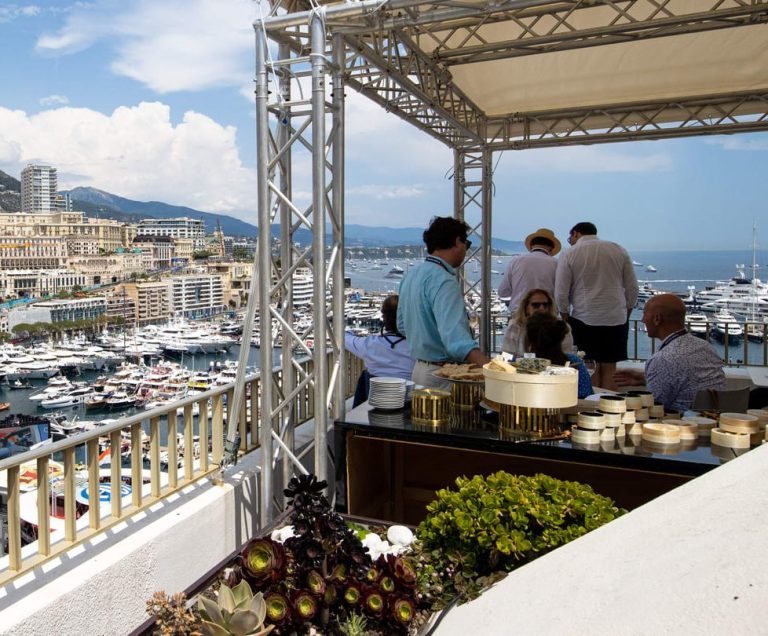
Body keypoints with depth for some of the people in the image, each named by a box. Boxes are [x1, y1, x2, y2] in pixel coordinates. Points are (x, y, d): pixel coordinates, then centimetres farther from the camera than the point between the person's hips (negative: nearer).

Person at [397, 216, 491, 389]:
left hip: (419, 367, 10)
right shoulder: (443, 281, -21)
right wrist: (491, 368, -46)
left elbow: (402, 325, 17)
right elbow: (455, 336, -35)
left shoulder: (411, 274, 8)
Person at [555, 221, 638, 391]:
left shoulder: (569, 255, -3)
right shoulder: (619, 250, 7)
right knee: (609, 369, 8)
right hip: (617, 319, 3)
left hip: (584, 319, -3)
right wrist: (626, 315, 17)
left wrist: (566, 319, 9)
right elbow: (632, 288, 8)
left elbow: (561, 294, -4)